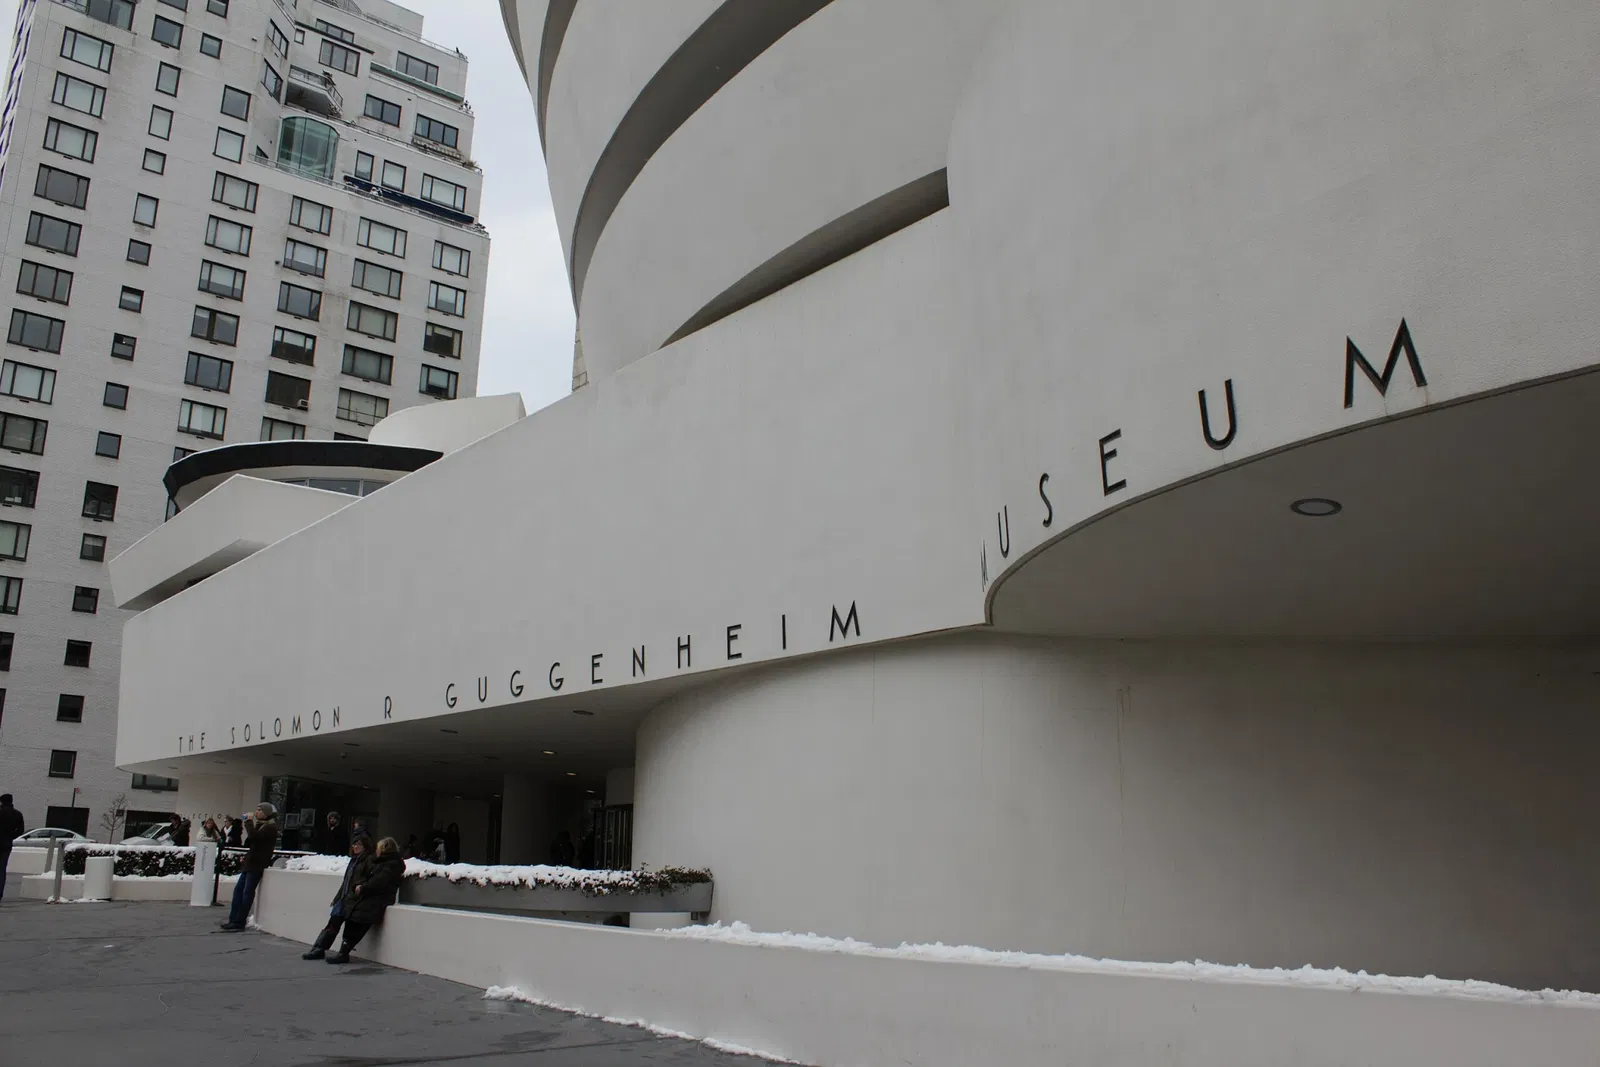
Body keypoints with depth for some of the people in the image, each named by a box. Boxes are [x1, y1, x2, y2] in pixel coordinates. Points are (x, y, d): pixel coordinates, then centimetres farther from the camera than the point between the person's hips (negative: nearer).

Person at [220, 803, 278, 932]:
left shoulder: (270, 827, -9)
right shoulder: (259, 824, 20)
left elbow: (255, 837, -25)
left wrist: (249, 823, -15)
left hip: (257, 864, -9)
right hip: (250, 863, 9)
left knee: (247, 892, -8)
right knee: (238, 889, 6)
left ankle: (239, 922, -5)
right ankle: (233, 920, 9)